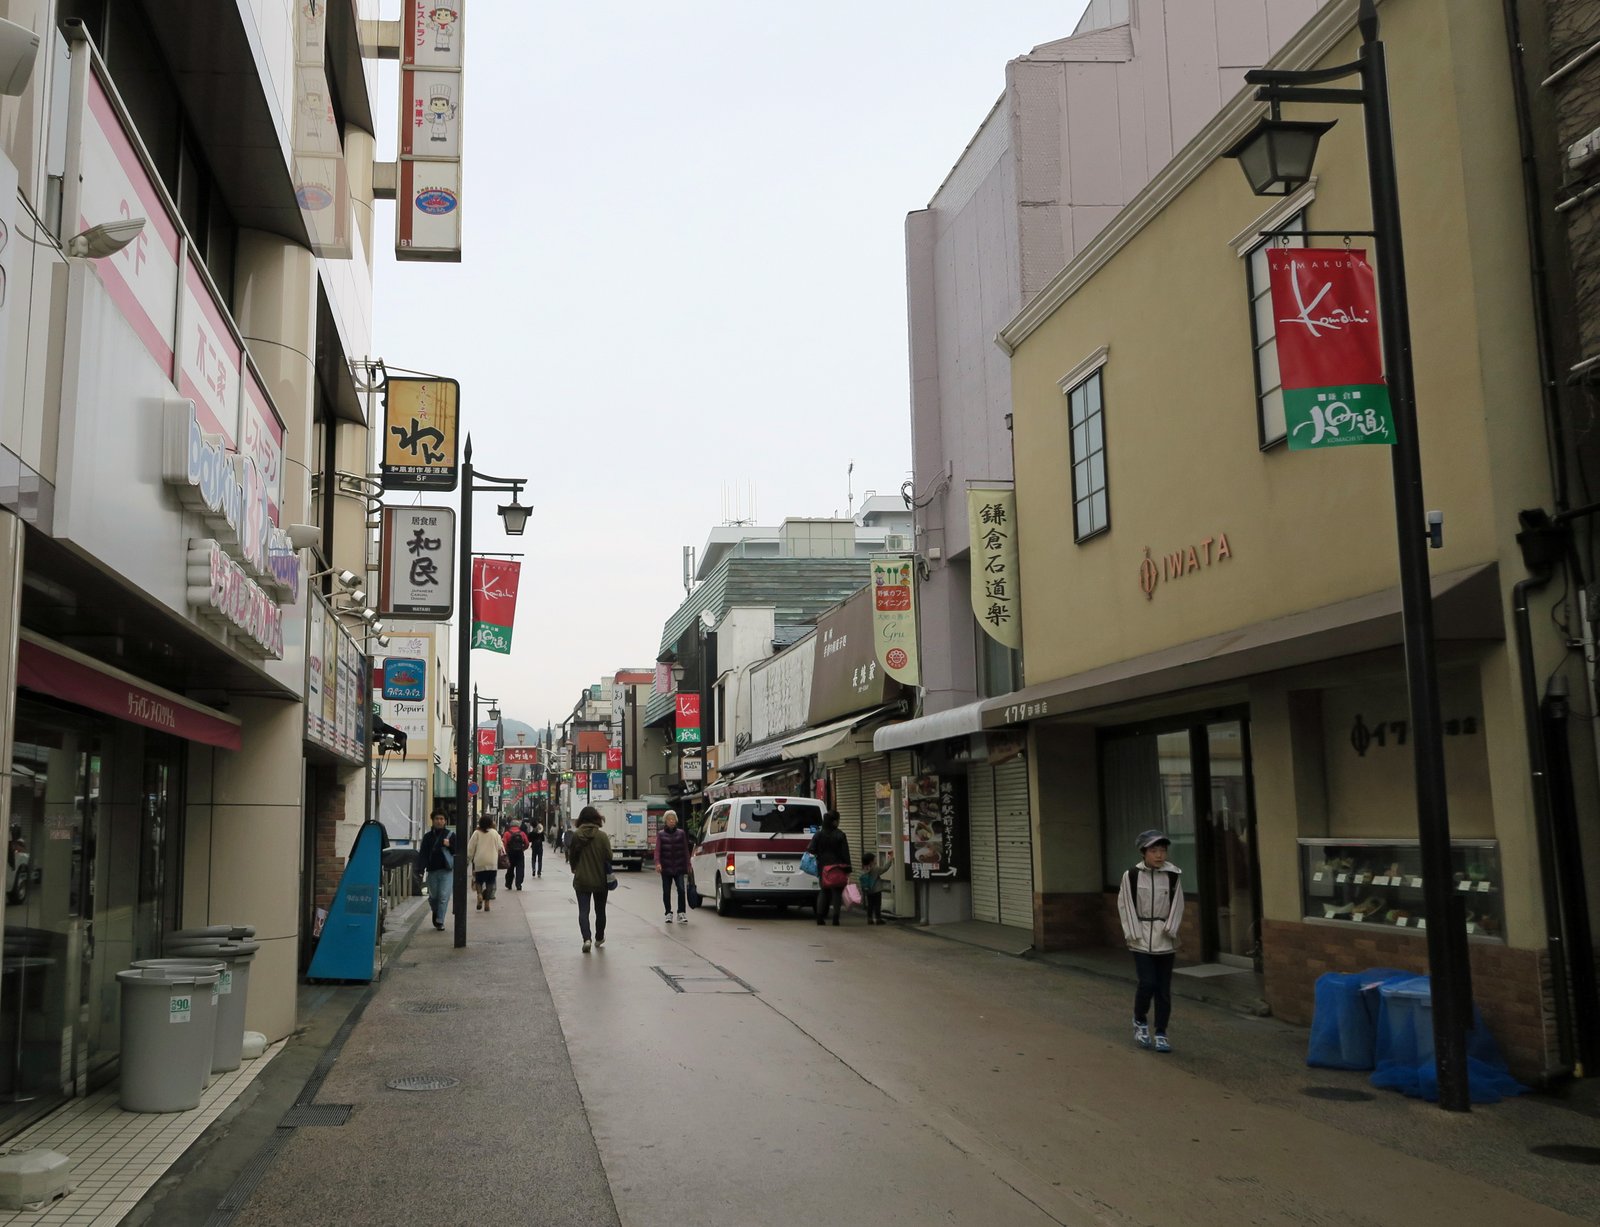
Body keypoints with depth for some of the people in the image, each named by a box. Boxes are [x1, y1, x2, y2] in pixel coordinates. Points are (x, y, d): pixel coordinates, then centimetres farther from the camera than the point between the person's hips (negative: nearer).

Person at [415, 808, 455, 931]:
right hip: (432, 870, 2)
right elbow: (422, 854, 3)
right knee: (433, 897, 11)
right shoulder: (427, 836, 7)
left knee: (444, 896, -9)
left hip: (447, 871, -2)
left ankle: (440, 920, -2)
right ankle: (436, 913, 38)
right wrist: (420, 870, -6)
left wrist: (449, 845, -12)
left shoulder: (451, 835, 4)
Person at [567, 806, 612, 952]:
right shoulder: (602, 836, -12)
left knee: (583, 910, 1)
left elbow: (571, 856, 2)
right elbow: (608, 857, -10)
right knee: (600, 910, 17)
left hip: (581, 880, 0)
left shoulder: (575, 836, -7)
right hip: (600, 880, 0)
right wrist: (608, 873, 10)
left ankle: (586, 938, -16)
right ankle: (599, 938, 31)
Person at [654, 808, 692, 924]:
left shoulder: (681, 833, 8)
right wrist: (657, 863, -21)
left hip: (679, 868, 0)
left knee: (681, 889, -13)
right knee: (666, 892, 7)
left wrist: (687, 866, 7)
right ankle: (668, 913, 19)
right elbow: (657, 850, -5)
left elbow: (685, 850, 10)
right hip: (666, 868, 0)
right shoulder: (660, 834, 5)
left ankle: (682, 913, -10)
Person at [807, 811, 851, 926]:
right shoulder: (840, 835, -7)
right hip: (838, 868, -3)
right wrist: (848, 870, -3)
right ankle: (835, 918, -1)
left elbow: (811, 850, -6)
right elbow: (845, 854, -6)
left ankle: (820, 916, 7)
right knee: (837, 892, 4)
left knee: (823, 892, 15)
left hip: (823, 868, 3)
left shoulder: (818, 835, 0)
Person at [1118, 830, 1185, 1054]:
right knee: (1147, 983, -10)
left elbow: (1177, 905, 5)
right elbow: (1125, 905, -1)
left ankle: (1161, 1034, 15)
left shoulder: (1173, 875, 0)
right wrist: (1133, 934, -6)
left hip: (1165, 940, 2)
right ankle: (1140, 1022, 16)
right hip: (1141, 939, -2)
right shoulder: (1131, 876, -5)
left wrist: (1170, 929, -6)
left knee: (1163, 988, 4)